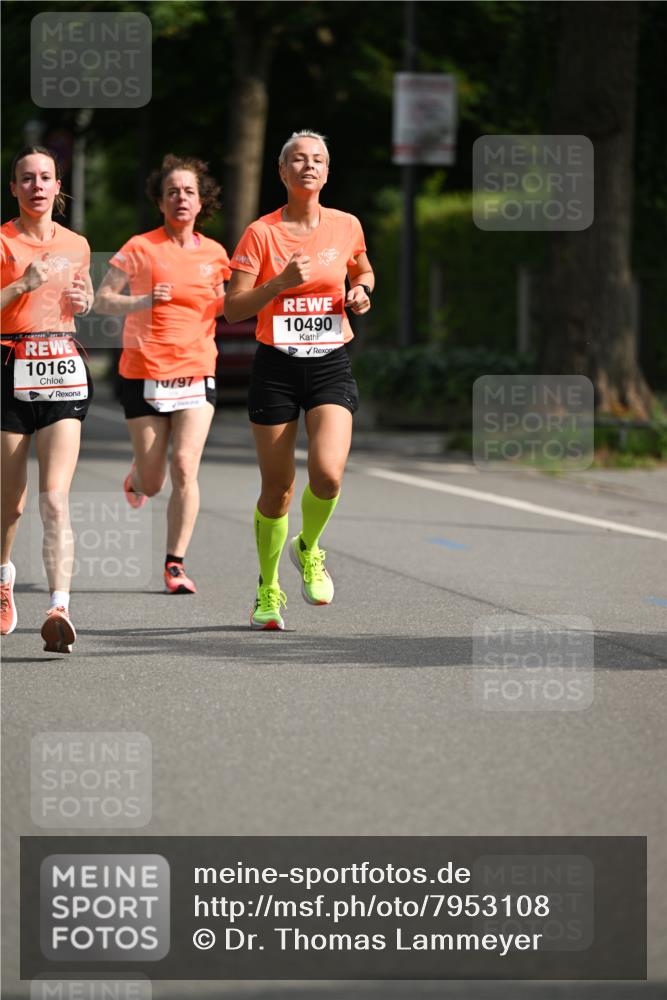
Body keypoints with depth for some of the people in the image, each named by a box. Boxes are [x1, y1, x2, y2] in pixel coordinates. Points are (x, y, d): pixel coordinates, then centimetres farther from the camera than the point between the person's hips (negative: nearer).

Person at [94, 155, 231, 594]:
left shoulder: (214, 254, 7)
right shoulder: (141, 248, -3)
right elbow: (102, 300, -3)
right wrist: (145, 301, -18)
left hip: (197, 374, 2)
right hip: (144, 373, -2)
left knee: (185, 467, -14)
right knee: (153, 483, 4)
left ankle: (176, 564, -4)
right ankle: (137, 477, 43)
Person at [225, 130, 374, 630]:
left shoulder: (347, 226, 4)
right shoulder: (261, 233, -4)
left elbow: (363, 271, 25)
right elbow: (233, 308, -6)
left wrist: (361, 292, 3)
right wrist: (282, 282, -18)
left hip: (331, 365, 1)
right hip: (276, 367, -1)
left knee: (327, 473, -19)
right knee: (277, 489, 2)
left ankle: (308, 549, 12)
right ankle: (268, 589, 22)